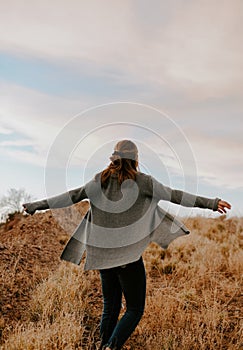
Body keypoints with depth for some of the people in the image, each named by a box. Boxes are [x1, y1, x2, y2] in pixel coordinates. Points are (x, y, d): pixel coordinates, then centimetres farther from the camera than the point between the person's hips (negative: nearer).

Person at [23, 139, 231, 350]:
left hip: (103, 254, 5)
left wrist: (40, 205, 14)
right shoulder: (142, 181, -7)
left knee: (110, 307, 19)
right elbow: (174, 196, -5)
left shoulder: (101, 180, 3)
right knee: (135, 309, 6)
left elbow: (73, 196, 4)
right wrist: (210, 203, 2)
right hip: (129, 256, -5)